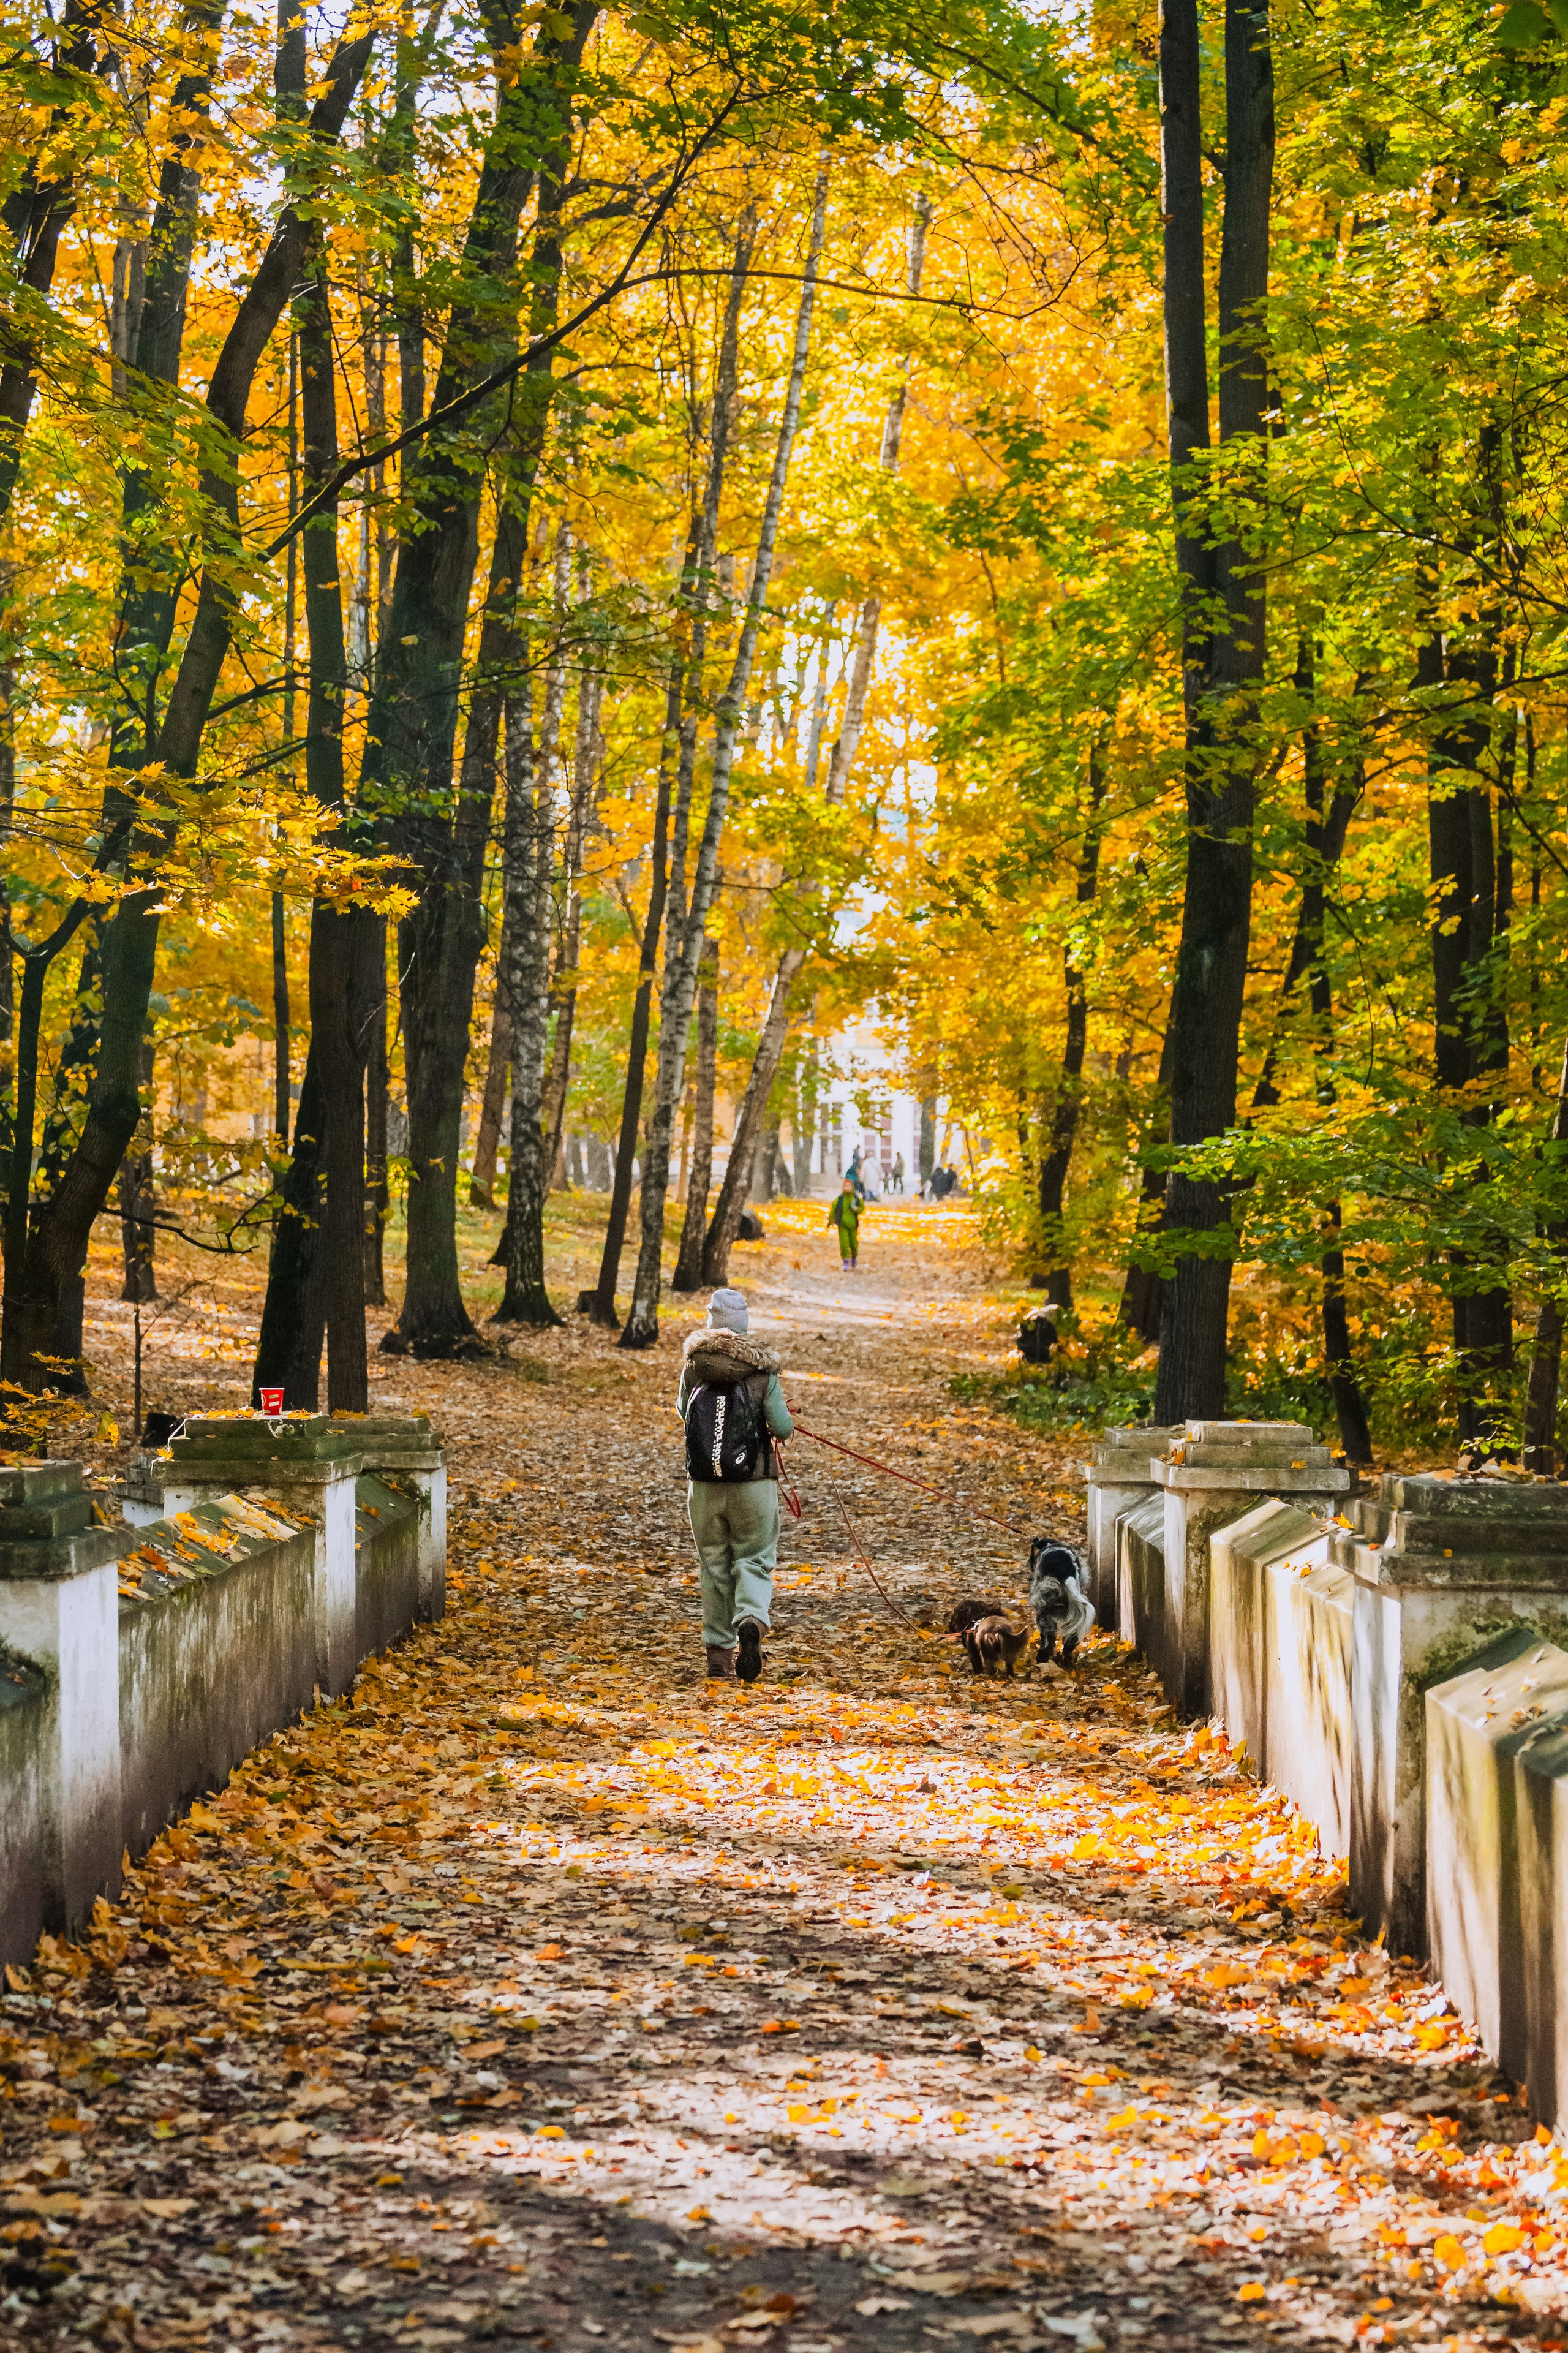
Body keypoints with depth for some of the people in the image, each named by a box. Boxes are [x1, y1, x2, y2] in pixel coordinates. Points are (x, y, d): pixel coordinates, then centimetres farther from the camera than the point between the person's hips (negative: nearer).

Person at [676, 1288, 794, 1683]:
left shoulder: (694, 1366, -2)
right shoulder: (762, 1369, -8)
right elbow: (784, 1428, -9)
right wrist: (775, 1426, 13)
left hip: (704, 1484, 2)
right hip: (754, 1483, -2)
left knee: (714, 1566, 13)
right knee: (754, 1560, 6)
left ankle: (719, 1653, 16)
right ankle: (751, 1622, -22)